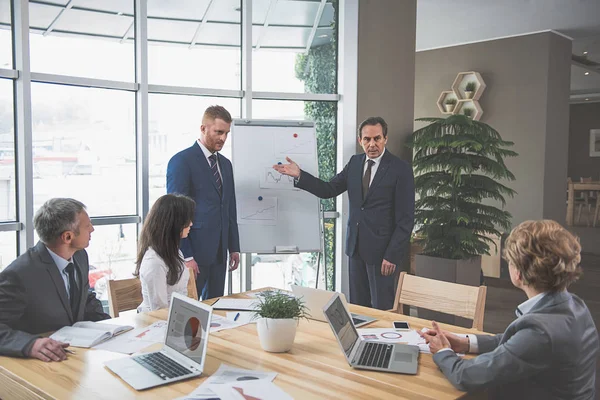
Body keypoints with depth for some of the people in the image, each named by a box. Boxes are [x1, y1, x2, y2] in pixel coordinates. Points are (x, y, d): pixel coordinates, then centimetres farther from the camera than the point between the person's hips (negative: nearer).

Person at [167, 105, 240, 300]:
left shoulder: (225, 164, 15)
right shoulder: (182, 161, -9)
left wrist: (234, 247, 14)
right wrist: (185, 256, -15)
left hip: (219, 253, 7)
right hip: (193, 252, -7)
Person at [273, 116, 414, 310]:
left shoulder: (401, 169, -10)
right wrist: (299, 175, -3)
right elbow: (329, 190, 8)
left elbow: (406, 219, -12)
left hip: (382, 250, -5)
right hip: (356, 246, 5)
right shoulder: (355, 162, 7)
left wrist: (392, 255, -15)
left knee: (382, 311, 2)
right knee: (357, 308, 12)